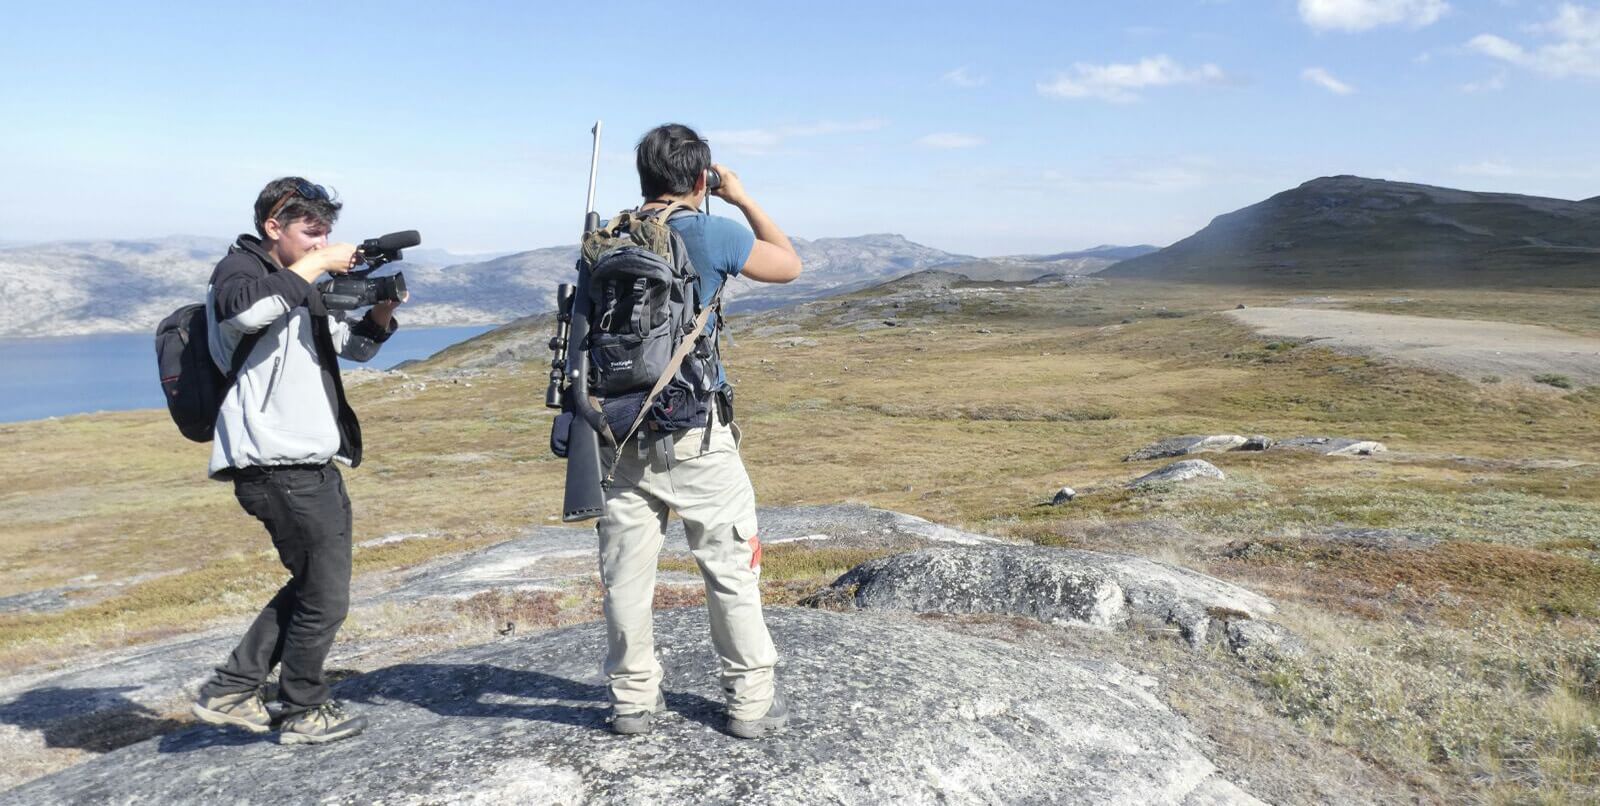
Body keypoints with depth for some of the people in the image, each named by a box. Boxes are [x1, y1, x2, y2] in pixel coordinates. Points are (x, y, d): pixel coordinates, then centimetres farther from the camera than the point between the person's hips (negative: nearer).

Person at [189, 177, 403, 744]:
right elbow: (245, 309, -30)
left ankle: (230, 691, 24)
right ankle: (305, 712, 18)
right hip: (282, 468, -10)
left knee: (311, 585, 18)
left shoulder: (299, 288, 22)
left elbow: (355, 345, 27)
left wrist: (382, 309, 7)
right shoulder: (240, 268, -5)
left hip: (311, 465, 10)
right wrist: (314, 267, -21)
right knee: (325, 600, 1)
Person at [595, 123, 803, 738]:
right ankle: (752, 702, 15)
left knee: (626, 572, 11)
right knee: (731, 566, 8)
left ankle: (633, 699, 22)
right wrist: (743, 199, 14)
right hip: (695, 433, -4)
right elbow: (790, 265, 7)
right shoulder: (714, 234, -7)